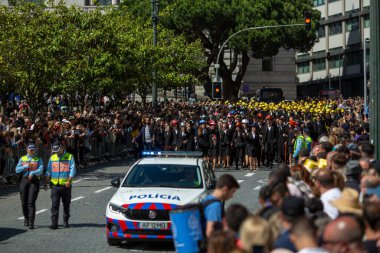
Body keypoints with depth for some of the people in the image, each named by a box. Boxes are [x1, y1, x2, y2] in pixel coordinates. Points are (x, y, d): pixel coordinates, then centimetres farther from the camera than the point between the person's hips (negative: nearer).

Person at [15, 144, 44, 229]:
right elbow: (17, 170, 5)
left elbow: (40, 170, -6)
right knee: (24, 202, 6)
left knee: (31, 202, -11)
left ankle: (31, 222, -12)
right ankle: (26, 218, 30)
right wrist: (25, 166, -10)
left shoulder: (38, 159, 8)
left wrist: (32, 173, -22)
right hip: (24, 180, 3)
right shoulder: (22, 159, 14)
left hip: (34, 181, -3)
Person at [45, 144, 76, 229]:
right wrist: (46, 182, 8)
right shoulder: (52, 158, 12)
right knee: (54, 204, -7)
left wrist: (69, 181, -18)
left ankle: (66, 221, 23)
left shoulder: (69, 157, 1)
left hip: (66, 185, -2)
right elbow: (48, 171, 15)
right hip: (55, 185, 2)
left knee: (66, 204, 9)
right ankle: (54, 223, -8)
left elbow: (72, 169, -6)